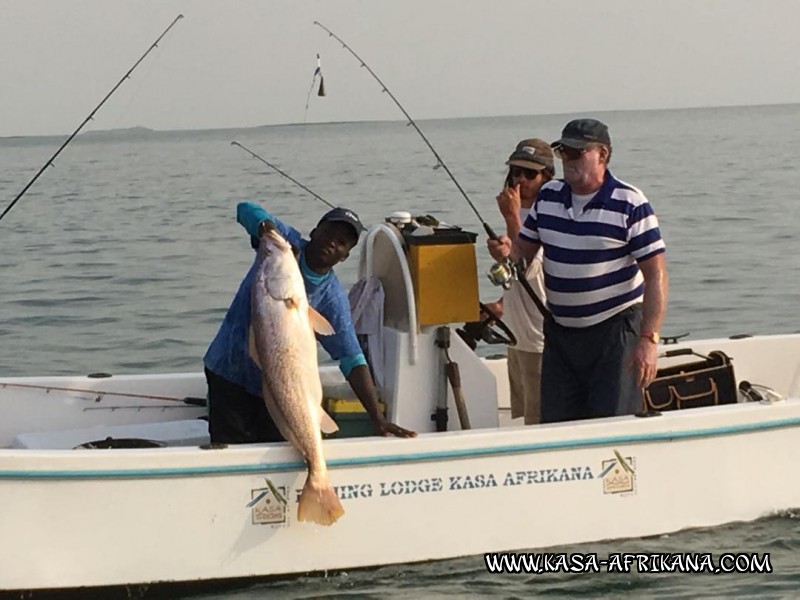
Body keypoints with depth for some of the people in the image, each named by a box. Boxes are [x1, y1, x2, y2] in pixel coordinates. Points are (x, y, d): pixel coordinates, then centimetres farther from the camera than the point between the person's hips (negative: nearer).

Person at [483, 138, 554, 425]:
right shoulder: (522, 215, 13)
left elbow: (526, 268, -27)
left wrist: (512, 218, -25)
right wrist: (502, 305, 13)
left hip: (541, 341, -10)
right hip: (519, 338, 10)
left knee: (539, 424, -6)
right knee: (522, 419, 16)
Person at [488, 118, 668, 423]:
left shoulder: (630, 205, -12)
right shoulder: (548, 196, 5)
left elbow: (656, 274, -14)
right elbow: (525, 248, 14)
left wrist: (649, 339, -21)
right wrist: (506, 250, -12)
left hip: (614, 329, -6)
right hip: (559, 330, 6)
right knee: (555, 428, 7)